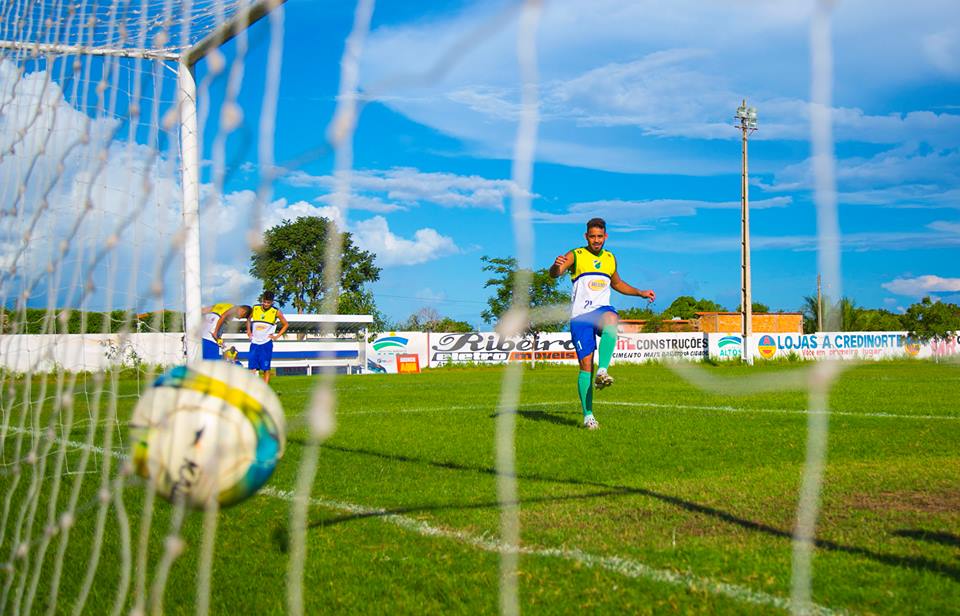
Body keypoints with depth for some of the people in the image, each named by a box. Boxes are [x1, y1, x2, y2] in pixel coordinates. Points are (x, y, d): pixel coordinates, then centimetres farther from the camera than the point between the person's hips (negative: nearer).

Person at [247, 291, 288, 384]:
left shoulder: (276, 312, -6)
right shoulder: (255, 308, 1)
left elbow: (286, 324, 6)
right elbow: (249, 319, 21)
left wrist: (277, 336, -1)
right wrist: (248, 331, 8)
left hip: (266, 344, -2)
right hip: (254, 343, 2)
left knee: (266, 369, -2)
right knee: (252, 368, -1)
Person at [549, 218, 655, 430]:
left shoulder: (610, 258, 16)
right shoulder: (576, 256, 1)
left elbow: (617, 283, 34)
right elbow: (554, 273, -17)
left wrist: (641, 293, 26)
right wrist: (557, 266, -40)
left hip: (602, 310, 3)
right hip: (580, 315, -2)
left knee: (611, 319, -37)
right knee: (585, 363, -8)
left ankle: (602, 371, -39)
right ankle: (588, 415, 1)